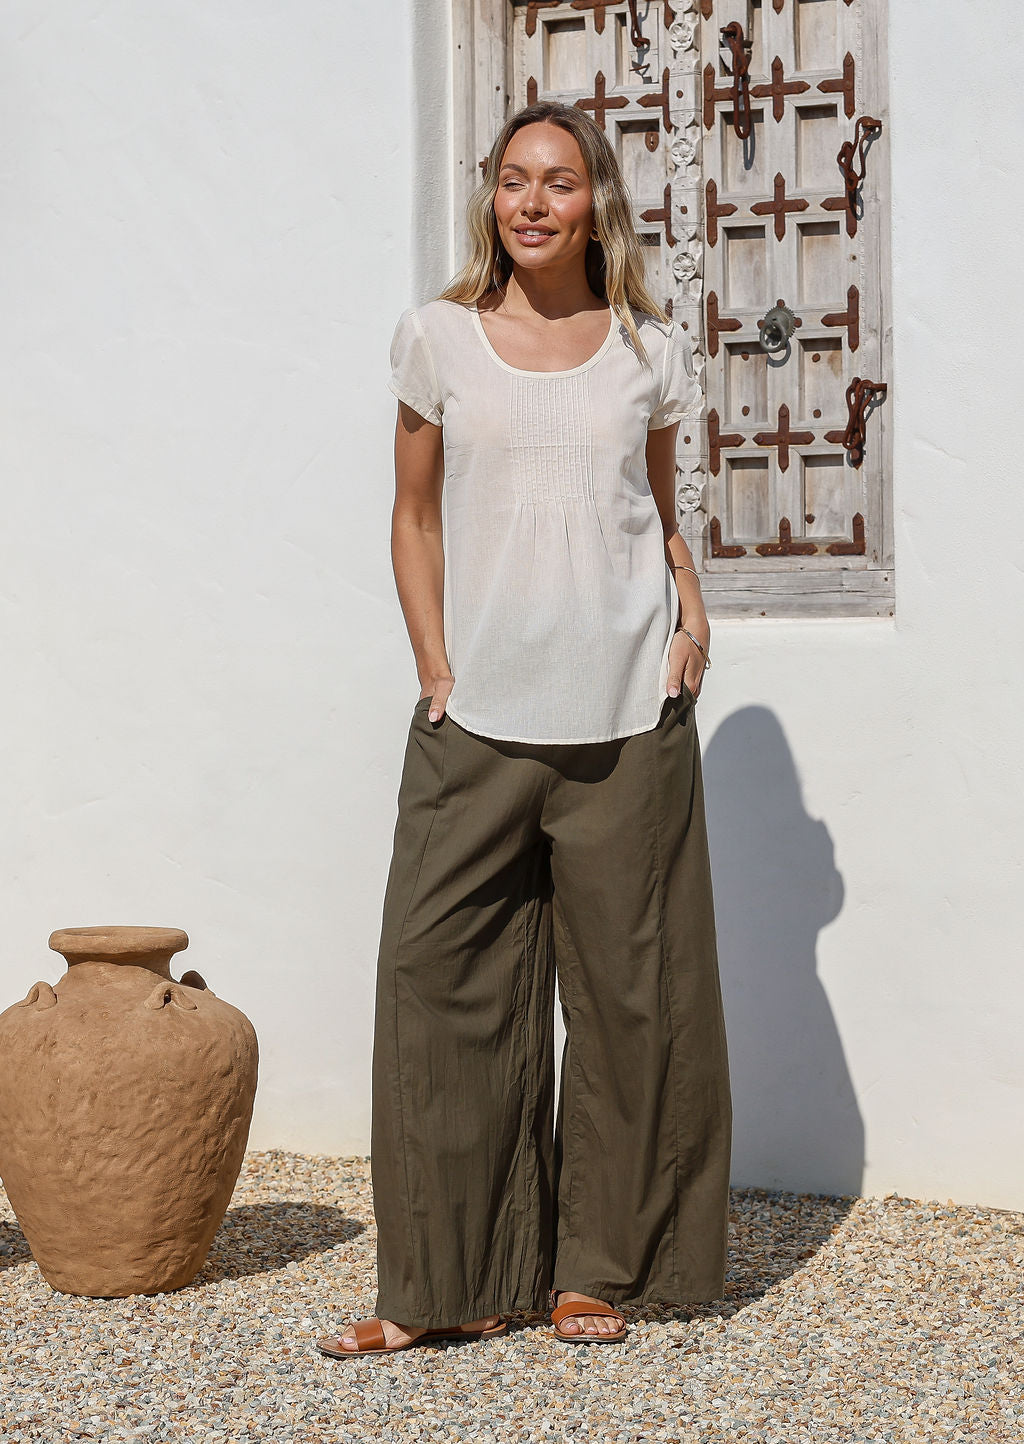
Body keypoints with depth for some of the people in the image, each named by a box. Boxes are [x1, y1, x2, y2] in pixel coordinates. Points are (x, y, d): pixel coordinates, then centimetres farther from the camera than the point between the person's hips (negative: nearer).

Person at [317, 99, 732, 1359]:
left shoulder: (648, 349, 8)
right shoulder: (439, 338, 6)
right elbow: (416, 519, 10)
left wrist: (692, 616, 0)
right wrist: (435, 667, 0)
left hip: (628, 715, 0)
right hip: (477, 719, 0)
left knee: (626, 990, 4)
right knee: (439, 976, -3)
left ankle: (599, 1268, 18)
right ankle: (450, 1281, 7)